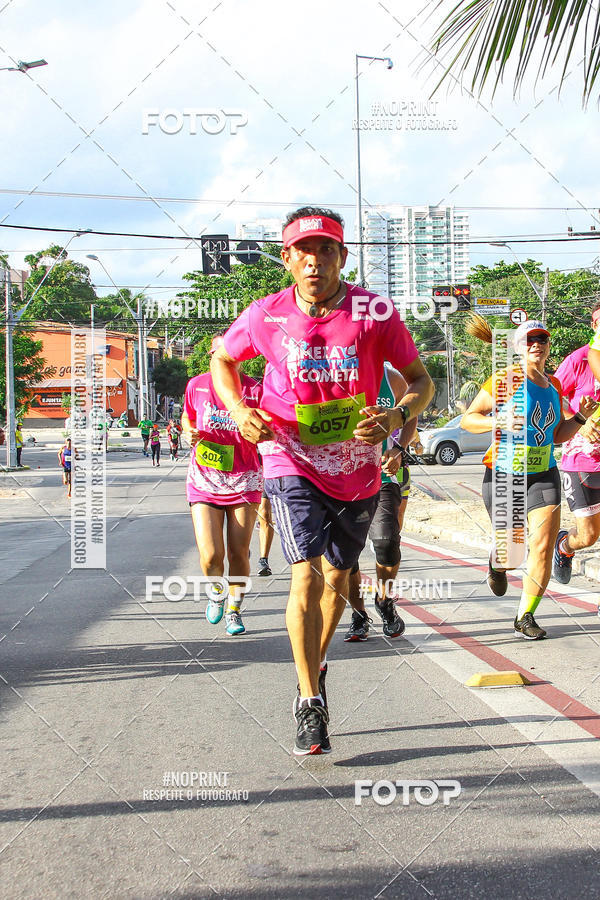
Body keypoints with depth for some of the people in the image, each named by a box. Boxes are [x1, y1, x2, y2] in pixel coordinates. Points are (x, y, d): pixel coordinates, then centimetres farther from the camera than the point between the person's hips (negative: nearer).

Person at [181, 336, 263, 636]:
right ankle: (216, 593, 23)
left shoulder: (254, 389, -3)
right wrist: (190, 433, 0)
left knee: (239, 553, 3)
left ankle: (234, 609, 25)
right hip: (204, 480, 0)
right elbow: (187, 417, 21)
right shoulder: (197, 385, 3)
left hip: (243, 481, 0)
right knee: (210, 556, -10)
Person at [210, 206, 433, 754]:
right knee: (307, 575, -17)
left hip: (358, 468, 2)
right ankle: (310, 704, -7)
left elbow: (421, 380, -5)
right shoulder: (267, 316, -10)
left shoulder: (375, 313, -13)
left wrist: (397, 416, -26)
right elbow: (222, 359, 9)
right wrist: (241, 411, -9)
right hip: (292, 463, -2)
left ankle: (316, 668, 43)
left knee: (337, 579, 17)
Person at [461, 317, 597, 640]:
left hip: (543, 476, 4)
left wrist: (580, 418, 2)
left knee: (543, 546, -10)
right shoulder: (505, 380, -8)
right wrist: (498, 422, -23)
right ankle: (497, 563, 45)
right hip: (503, 474, -4)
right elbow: (466, 419, -7)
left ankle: (525, 618, 1)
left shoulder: (554, 386, 9)